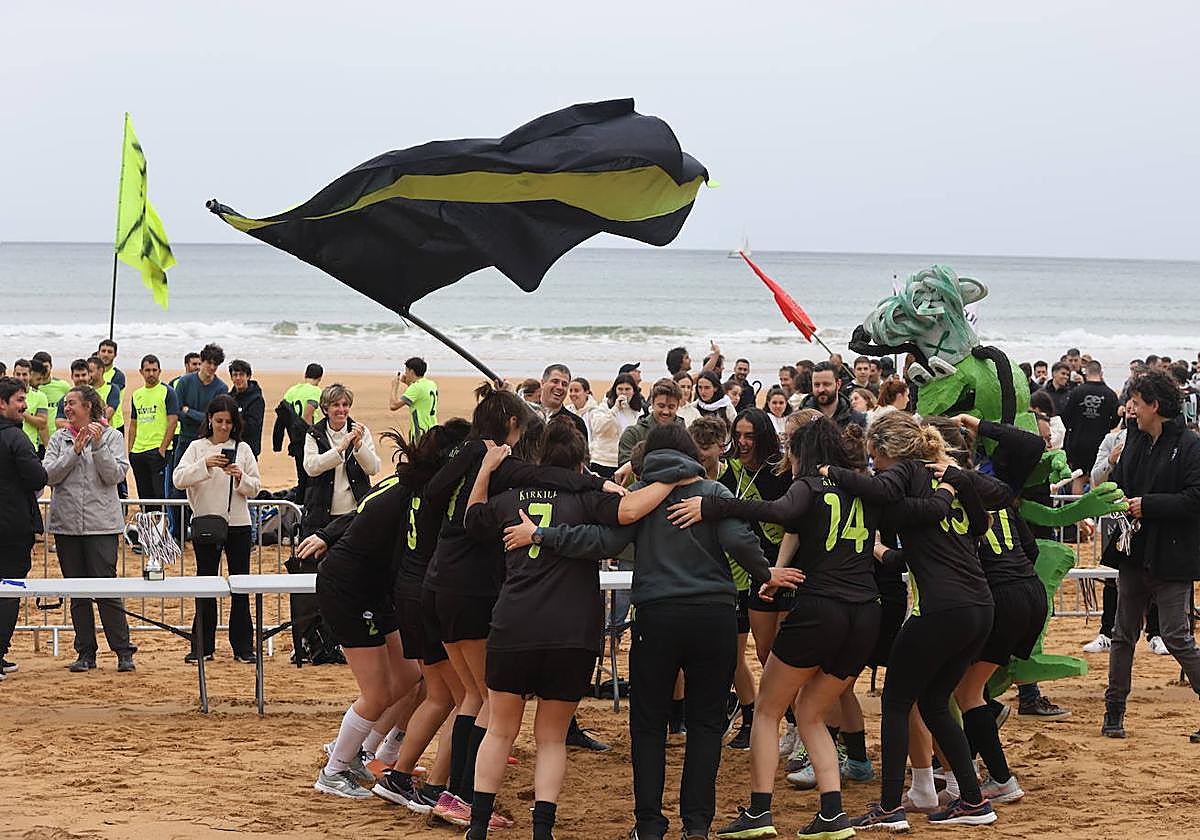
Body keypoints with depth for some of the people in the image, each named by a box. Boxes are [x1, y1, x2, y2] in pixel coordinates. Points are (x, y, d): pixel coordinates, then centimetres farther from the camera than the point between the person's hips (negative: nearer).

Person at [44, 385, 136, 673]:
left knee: (106, 589, -6)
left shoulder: (111, 437, 2)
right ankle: (85, 653, 13)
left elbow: (115, 475, -8)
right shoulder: (59, 439, 9)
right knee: (77, 593, 7)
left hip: (101, 523, -3)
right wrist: (75, 450, -13)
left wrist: (98, 445, -16)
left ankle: (123, 652, 1)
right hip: (66, 524, 3)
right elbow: (50, 475, -3)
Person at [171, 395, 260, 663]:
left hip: (238, 523, 1)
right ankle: (203, 646, 9)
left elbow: (255, 488, 5)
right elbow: (179, 479, -10)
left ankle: (243, 646, 9)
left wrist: (240, 478, -15)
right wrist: (205, 465, -23)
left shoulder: (242, 449, 6)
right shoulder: (197, 447, 3)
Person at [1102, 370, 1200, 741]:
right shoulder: (1135, 440, 9)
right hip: (1135, 553, 7)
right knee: (1123, 634, 12)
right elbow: (1118, 483, 21)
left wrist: (1148, 505, -19)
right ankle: (1114, 710, 21)